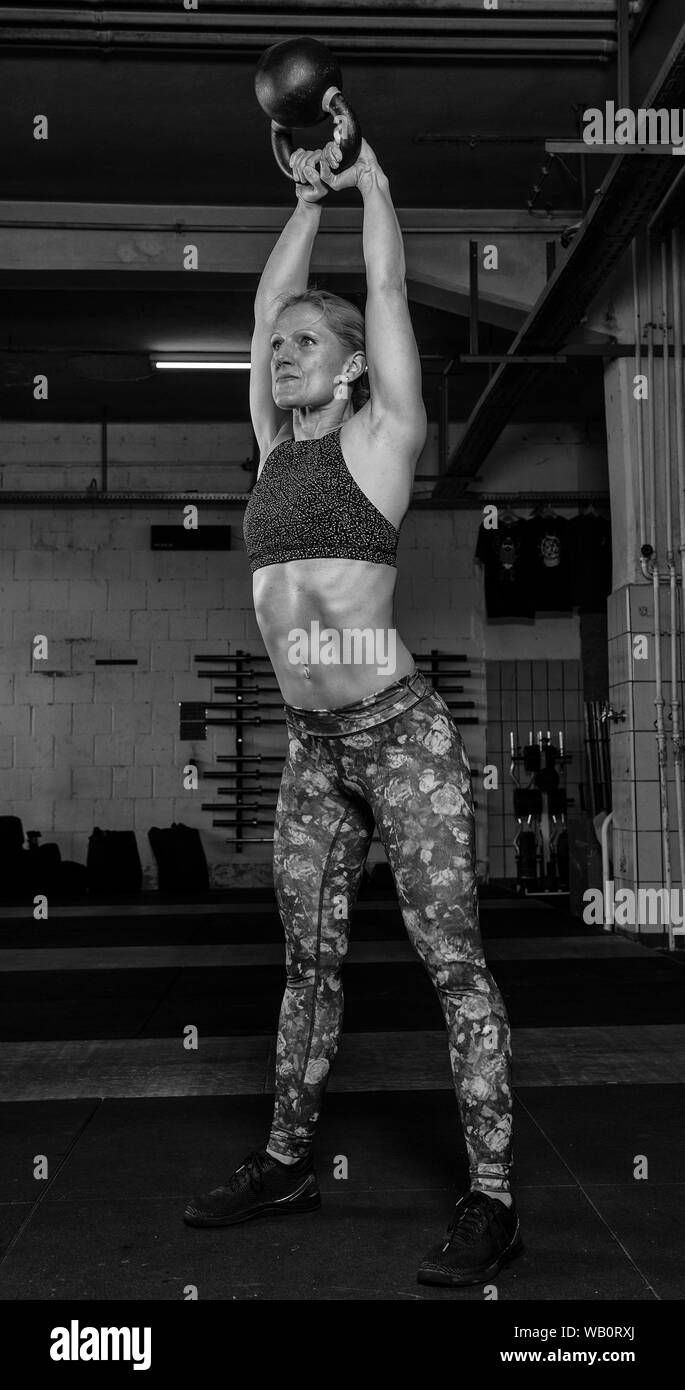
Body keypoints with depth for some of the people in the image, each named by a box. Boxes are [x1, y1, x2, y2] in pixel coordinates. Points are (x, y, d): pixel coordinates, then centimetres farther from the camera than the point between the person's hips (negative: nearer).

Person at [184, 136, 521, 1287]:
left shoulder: (382, 434, 0)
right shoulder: (277, 448, 16)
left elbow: (388, 288, 4)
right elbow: (264, 303, 22)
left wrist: (369, 175, 17)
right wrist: (308, 195, 26)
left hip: (401, 733, -7)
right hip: (313, 748, 7)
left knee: (452, 960, -5)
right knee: (308, 958, 13)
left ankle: (491, 1201, -1)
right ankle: (288, 1163, 24)